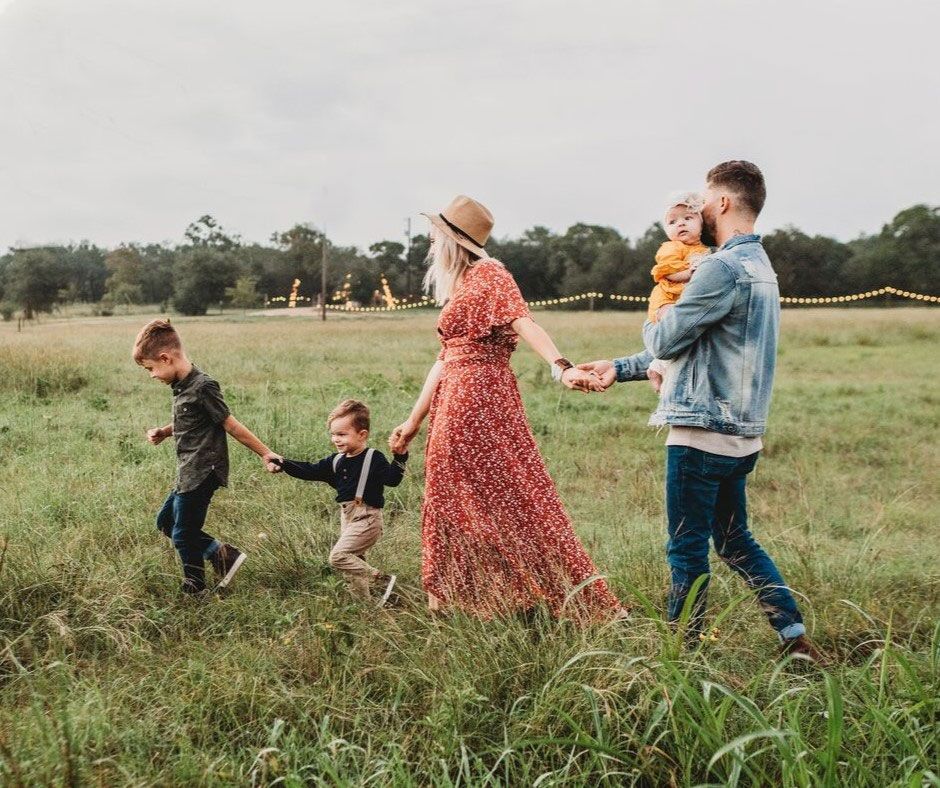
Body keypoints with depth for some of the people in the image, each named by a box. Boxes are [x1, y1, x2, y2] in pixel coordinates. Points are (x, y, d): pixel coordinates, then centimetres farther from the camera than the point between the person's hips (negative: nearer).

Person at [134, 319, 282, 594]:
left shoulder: (202, 386, -20)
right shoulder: (181, 386, 8)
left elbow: (231, 425, -15)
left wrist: (265, 454, -12)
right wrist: (163, 432, 5)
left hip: (202, 474, -10)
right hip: (189, 473, 10)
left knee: (183, 535, 1)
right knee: (165, 522, 19)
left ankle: (194, 589, 20)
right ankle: (222, 553, 17)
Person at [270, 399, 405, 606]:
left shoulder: (374, 459, -11)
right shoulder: (336, 461, 10)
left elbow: (392, 479, -21)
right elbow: (310, 471, 11)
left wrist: (400, 457, -35)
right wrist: (283, 464, 2)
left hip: (367, 518, -8)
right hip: (347, 518, 8)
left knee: (338, 556, -17)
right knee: (353, 561, 12)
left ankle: (383, 581, -11)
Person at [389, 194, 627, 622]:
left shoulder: (488, 274, -6)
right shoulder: (458, 288, 20)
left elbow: (524, 322, -22)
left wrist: (561, 367, -38)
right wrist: (414, 420, 23)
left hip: (481, 401, -9)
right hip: (454, 406, 9)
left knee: (510, 498, -7)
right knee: (454, 504, 11)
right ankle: (455, 602, 19)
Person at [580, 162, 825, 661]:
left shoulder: (724, 268, -17)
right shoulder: (760, 267, 17)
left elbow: (665, 342, -14)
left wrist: (653, 323, 11)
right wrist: (619, 369, 19)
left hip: (702, 433, -10)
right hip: (739, 435, 10)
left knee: (687, 550, 2)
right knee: (736, 542, 18)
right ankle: (796, 638, 19)